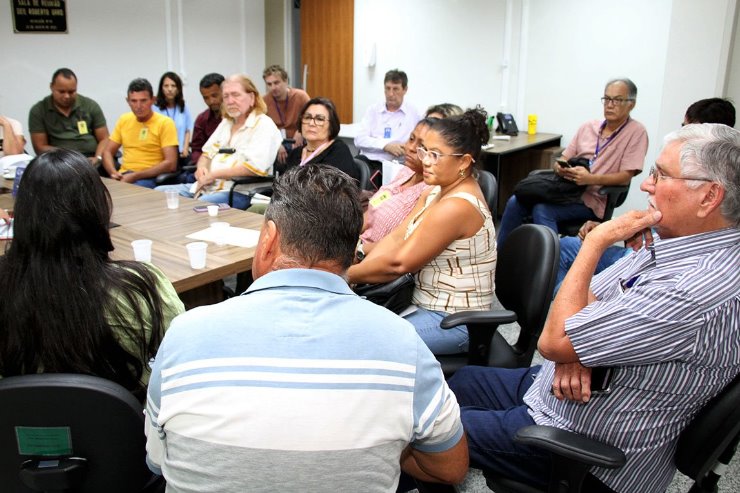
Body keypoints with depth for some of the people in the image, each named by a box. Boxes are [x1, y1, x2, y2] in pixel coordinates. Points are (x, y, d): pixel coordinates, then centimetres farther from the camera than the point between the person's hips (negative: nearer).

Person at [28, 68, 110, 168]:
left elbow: (104, 139, 9)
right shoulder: (38, 111, 6)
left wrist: (97, 158, -12)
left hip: (91, 160, 2)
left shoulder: (91, 106, 9)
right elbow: (40, 148, 3)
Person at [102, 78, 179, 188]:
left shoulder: (165, 123, -3)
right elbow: (107, 152, 18)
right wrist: (113, 172, -5)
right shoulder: (124, 119, 14)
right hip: (123, 176, 4)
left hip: (149, 178, -4)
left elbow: (170, 164, -11)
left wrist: (136, 176, -16)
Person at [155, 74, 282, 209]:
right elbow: (207, 153, 28)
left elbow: (255, 167, -19)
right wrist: (201, 168, 2)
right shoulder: (226, 123, 22)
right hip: (207, 187, 9)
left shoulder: (263, 125, -5)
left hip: (240, 193, -8)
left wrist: (213, 174, -13)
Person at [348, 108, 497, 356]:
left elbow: (398, 263, -21)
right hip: (429, 306, 9)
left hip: (453, 323, -9)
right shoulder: (436, 192, 7)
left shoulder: (456, 206, -23)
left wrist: (346, 275, -11)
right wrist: (355, 273, -10)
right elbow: (396, 238, 2)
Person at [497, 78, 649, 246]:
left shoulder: (636, 132, -3)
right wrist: (560, 167, -11)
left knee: (542, 210, -30)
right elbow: (563, 159, 15)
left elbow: (625, 176, -11)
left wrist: (590, 179, -26)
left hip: (592, 200, -6)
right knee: (515, 202, -14)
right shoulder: (588, 127, 14)